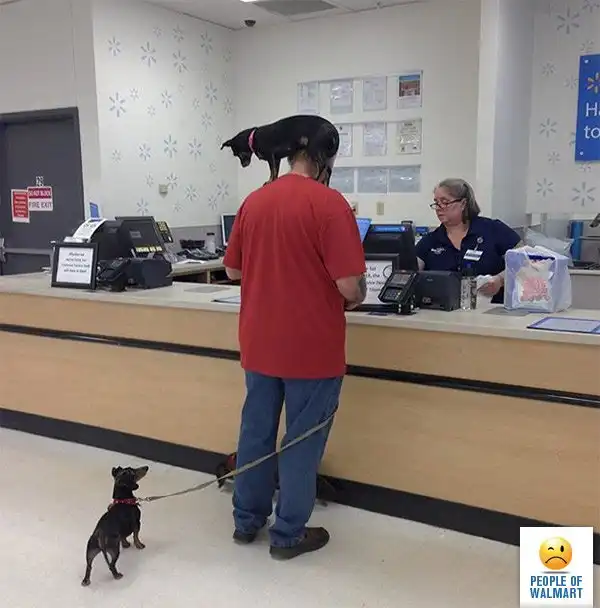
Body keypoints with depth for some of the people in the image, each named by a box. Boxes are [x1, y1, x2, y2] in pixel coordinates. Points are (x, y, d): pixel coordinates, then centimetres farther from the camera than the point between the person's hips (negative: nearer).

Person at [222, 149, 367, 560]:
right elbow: (349, 284, -20)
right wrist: (356, 299, 1)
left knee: (256, 430, 17)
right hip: (311, 346, -6)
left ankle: (247, 520, 31)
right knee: (302, 439, 8)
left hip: (259, 341, 6)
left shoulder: (253, 201, 5)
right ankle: (289, 534, 20)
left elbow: (233, 270, 12)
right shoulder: (329, 203, -16)